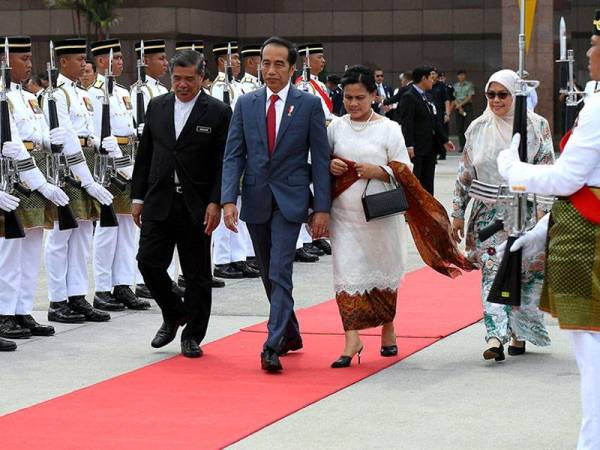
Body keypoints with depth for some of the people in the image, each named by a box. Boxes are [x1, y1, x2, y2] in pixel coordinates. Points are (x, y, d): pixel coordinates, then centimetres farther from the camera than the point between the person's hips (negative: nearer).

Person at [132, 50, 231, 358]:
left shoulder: (218, 112, -4)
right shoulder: (157, 107, 8)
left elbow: (223, 163, -6)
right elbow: (144, 155, 12)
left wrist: (215, 203, -14)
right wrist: (138, 197, 8)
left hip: (197, 206, -3)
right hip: (159, 202, 3)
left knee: (197, 274, 3)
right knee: (148, 261, -2)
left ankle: (192, 336, 15)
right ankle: (174, 315, 22)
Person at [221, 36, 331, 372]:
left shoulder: (309, 104, -2)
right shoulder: (246, 104, 6)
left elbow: (321, 158, -2)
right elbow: (234, 155, 3)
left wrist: (322, 208, -8)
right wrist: (229, 199, -9)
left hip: (290, 200, -4)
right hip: (256, 199, 4)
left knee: (280, 273, -14)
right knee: (269, 275, 13)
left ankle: (273, 347, -15)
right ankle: (291, 334, 31)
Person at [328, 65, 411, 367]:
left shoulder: (388, 129, -2)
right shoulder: (335, 127, 6)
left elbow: (405, 171, -2)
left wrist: (378, 171, -19)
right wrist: (329, 165, -8)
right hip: (345, 215, 1)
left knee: (383, 271, 12)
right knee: (347, 273, -7)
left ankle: (388, 328, 32)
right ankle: (352, 339, -6)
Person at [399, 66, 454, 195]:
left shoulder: (427, 96, 16)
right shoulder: (408, 97, -11)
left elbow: (435, 121, 21)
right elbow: (406, 124, -18)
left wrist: (444, 140, 19)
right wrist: (409, 145, -25)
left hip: (430, 149, 9)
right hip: (416, 150, -9)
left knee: (428, 184, 11)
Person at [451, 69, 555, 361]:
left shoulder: (537, 126, -1)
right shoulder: (478, 128, 7)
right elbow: (465, 173, 10)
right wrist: (458, 212, 8)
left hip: (526, 213, -1)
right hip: (488, 213, 1)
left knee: (526, 271, 4)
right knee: (492, 271, -10)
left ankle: (518, 333, 18)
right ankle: (496, 335, -19)